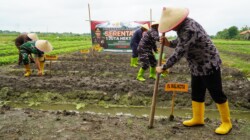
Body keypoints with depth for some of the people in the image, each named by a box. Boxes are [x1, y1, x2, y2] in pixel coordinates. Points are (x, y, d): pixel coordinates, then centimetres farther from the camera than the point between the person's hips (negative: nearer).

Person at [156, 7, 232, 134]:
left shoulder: (189, 29, -30)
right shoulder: (182, 26, 2)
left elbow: (178, 53, -30)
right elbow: (180, 43, 17)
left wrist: (163, 68, -20)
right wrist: (168, 43, -4)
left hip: (209, 64, -10)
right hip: (197, 66, 10)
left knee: (217, 94, 1)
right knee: (196, 93, 15)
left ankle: (226, 123, 17)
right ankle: (198, 119, 30)